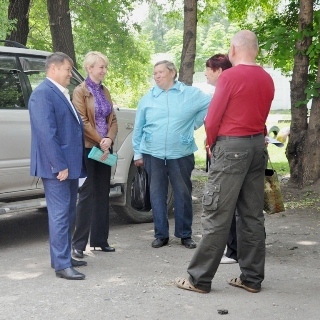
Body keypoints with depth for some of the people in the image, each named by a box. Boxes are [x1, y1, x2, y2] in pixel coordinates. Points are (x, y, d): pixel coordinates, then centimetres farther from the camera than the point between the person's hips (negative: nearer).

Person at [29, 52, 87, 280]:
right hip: (56, 166, -10)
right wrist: (59, 165, -22)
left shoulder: (63, 93, 16)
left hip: (70, 164, 10)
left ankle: (63, 257, 26)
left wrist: (70, 164, 15)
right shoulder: (43, 93, -14)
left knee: (68, 213, 15)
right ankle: (62, 265, 0)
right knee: (60, 214, -6)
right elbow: (47, 133, -21)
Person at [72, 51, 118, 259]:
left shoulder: (104, 91, 14)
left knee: (103, 194, 8)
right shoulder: (81, 92, -6)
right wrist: (100, 142, -13)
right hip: (88, 148, -6)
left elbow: (113, 119, 10)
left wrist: (109, 139, -7)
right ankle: (79, 244, -1)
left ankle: (100, 240, 16)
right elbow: (83, 122, -12)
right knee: (87, 194, -6)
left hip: (105, 148, 7)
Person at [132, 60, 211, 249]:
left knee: (183, 194, 3)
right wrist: (138, 153, 7)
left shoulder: (191, 94, 2)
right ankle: (161, 235, 13)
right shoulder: (147, 99, 7)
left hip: (181, 154, -1)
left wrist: (196, 123, 4)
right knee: (157, 194, 4)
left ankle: (185, 235, 14)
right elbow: (138, 129, 10)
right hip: (153, 155, 2)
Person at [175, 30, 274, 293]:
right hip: (258, 145, 7)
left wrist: (211, 144, 8)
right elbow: (260, 115, 11)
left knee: (217, 215, -4)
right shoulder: (267, 79, 8)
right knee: (253, 215, 10)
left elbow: (213, 117, -7)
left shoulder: (230, 76, -11)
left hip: (232, 146, -7)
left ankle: (199, 279, 2)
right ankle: (252, 278, 15)